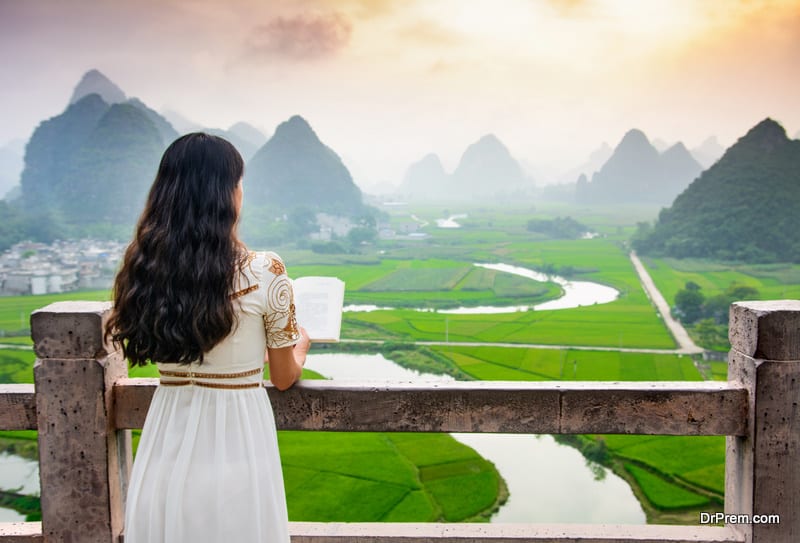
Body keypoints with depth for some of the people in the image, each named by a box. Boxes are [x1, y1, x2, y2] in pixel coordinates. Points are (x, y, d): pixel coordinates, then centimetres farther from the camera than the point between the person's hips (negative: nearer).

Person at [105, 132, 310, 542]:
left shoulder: (143, 268, -5)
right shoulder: (264, 272, -15)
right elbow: (284, 378, -1)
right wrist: (301, 343, 21)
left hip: (166, 450, 3)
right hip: (237, 449, -3)